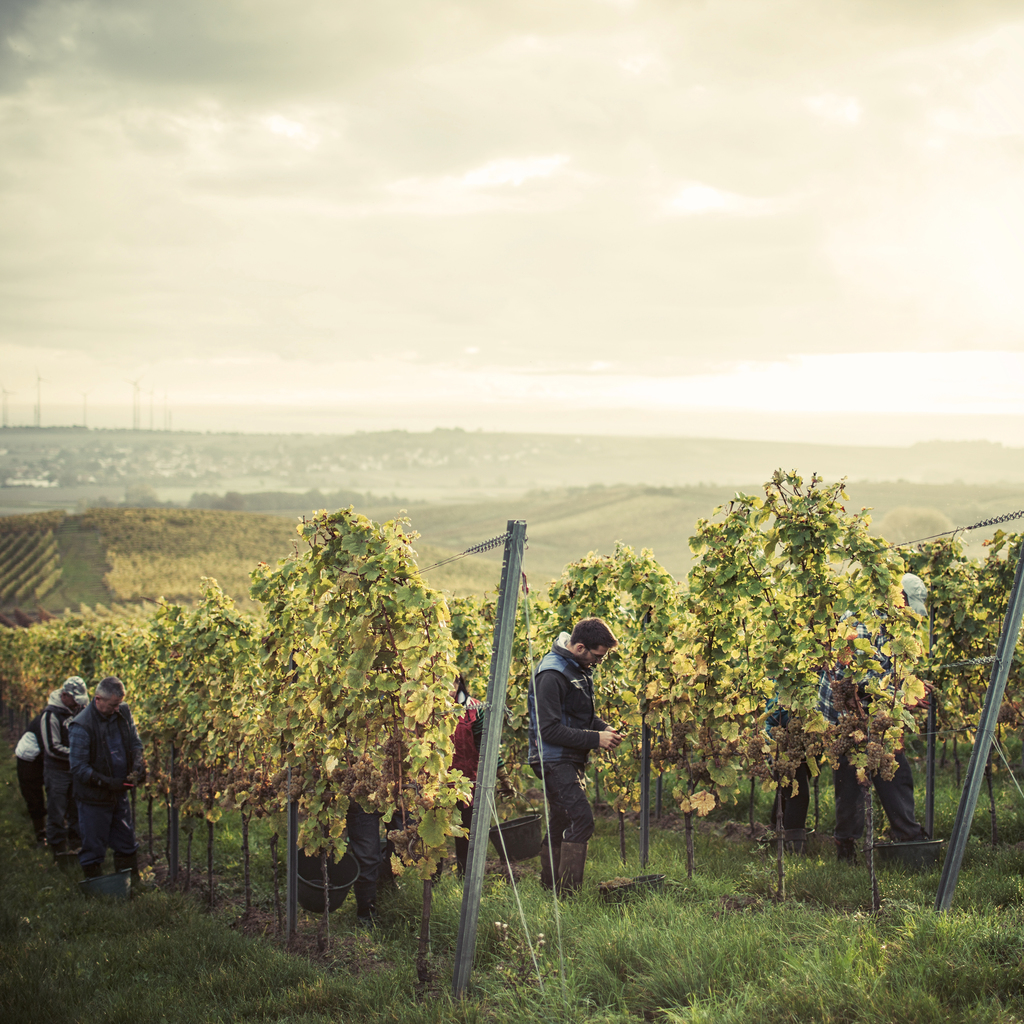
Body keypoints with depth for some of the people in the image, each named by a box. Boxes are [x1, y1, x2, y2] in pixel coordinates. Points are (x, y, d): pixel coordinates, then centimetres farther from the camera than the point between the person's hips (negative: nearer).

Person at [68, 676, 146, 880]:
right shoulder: (81, 726, -22)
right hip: (94, 799, -6)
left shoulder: (123, 713, -3)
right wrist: (108, 783, -27)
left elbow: (135, 742, 9)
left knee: (126, 844, 18)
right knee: (93, 849, 5)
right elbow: (79, 769, -21)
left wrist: (138, 765, -11)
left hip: (120, 794, 6)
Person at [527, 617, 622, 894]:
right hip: (554, 759, -10)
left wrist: (605, 728, 4)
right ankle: (567, 892, -16)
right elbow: (549, 729, -23)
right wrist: (595, 739, -21)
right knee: (581, 818, -18)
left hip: (571, 760, 10)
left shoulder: (580, 668, 11)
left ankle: (549, 889, 22)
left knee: (561, 823, 13)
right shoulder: (552, 674, -20)